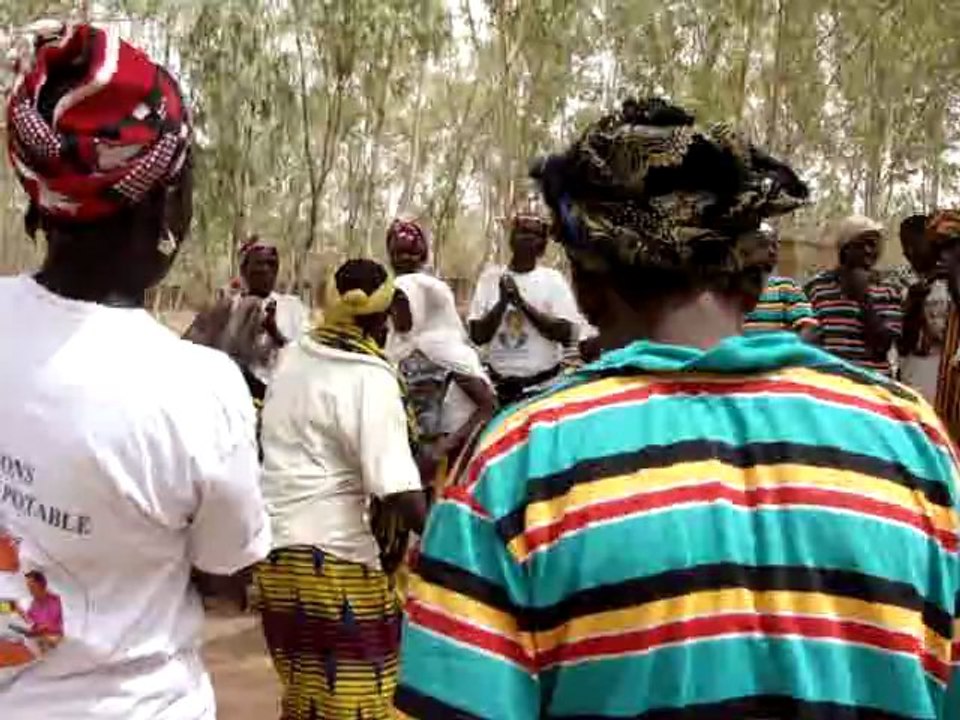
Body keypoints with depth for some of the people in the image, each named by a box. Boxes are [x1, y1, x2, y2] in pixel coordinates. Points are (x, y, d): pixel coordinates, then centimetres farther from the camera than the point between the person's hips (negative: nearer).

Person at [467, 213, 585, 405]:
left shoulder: (553, 280, 0)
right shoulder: (490, 278, 4)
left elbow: (567, 334, -11)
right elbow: (477, 335, 0)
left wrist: (523, 304, -16)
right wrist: (502, 302, -15)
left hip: (544, 386, -2)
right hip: (500, 386, 2)